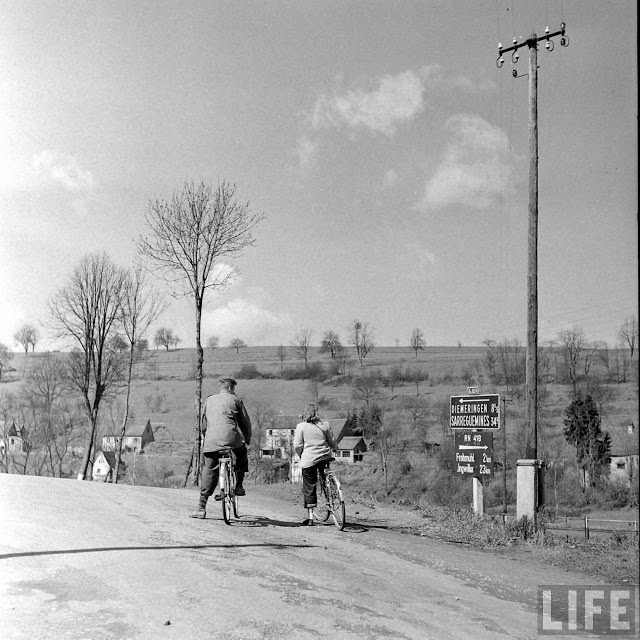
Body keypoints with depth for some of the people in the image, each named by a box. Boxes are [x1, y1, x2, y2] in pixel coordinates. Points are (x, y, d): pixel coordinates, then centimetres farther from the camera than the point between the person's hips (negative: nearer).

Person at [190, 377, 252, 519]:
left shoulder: (209, 400, 21)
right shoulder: (236, 400, 11)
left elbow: (204, 424, 24)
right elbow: (245, 422, 11)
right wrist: (248, 439, 23)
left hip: (211, 441, 2)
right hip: (233, 438, -2)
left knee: (209, 472, 6)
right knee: (242, 457, 29)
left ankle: (201, 507, 2)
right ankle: (239, 486, 20)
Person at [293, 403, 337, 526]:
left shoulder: (301, 426, -3)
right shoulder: (324, 425, 3)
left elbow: (297, 446, -4)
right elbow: (332, 442, 9)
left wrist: (301, 455, 14)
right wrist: (334, 448, 31)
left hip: (308, 459, -2)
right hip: (324, 458, 2)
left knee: (309, 488, 4)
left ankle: (310, 517, 2)